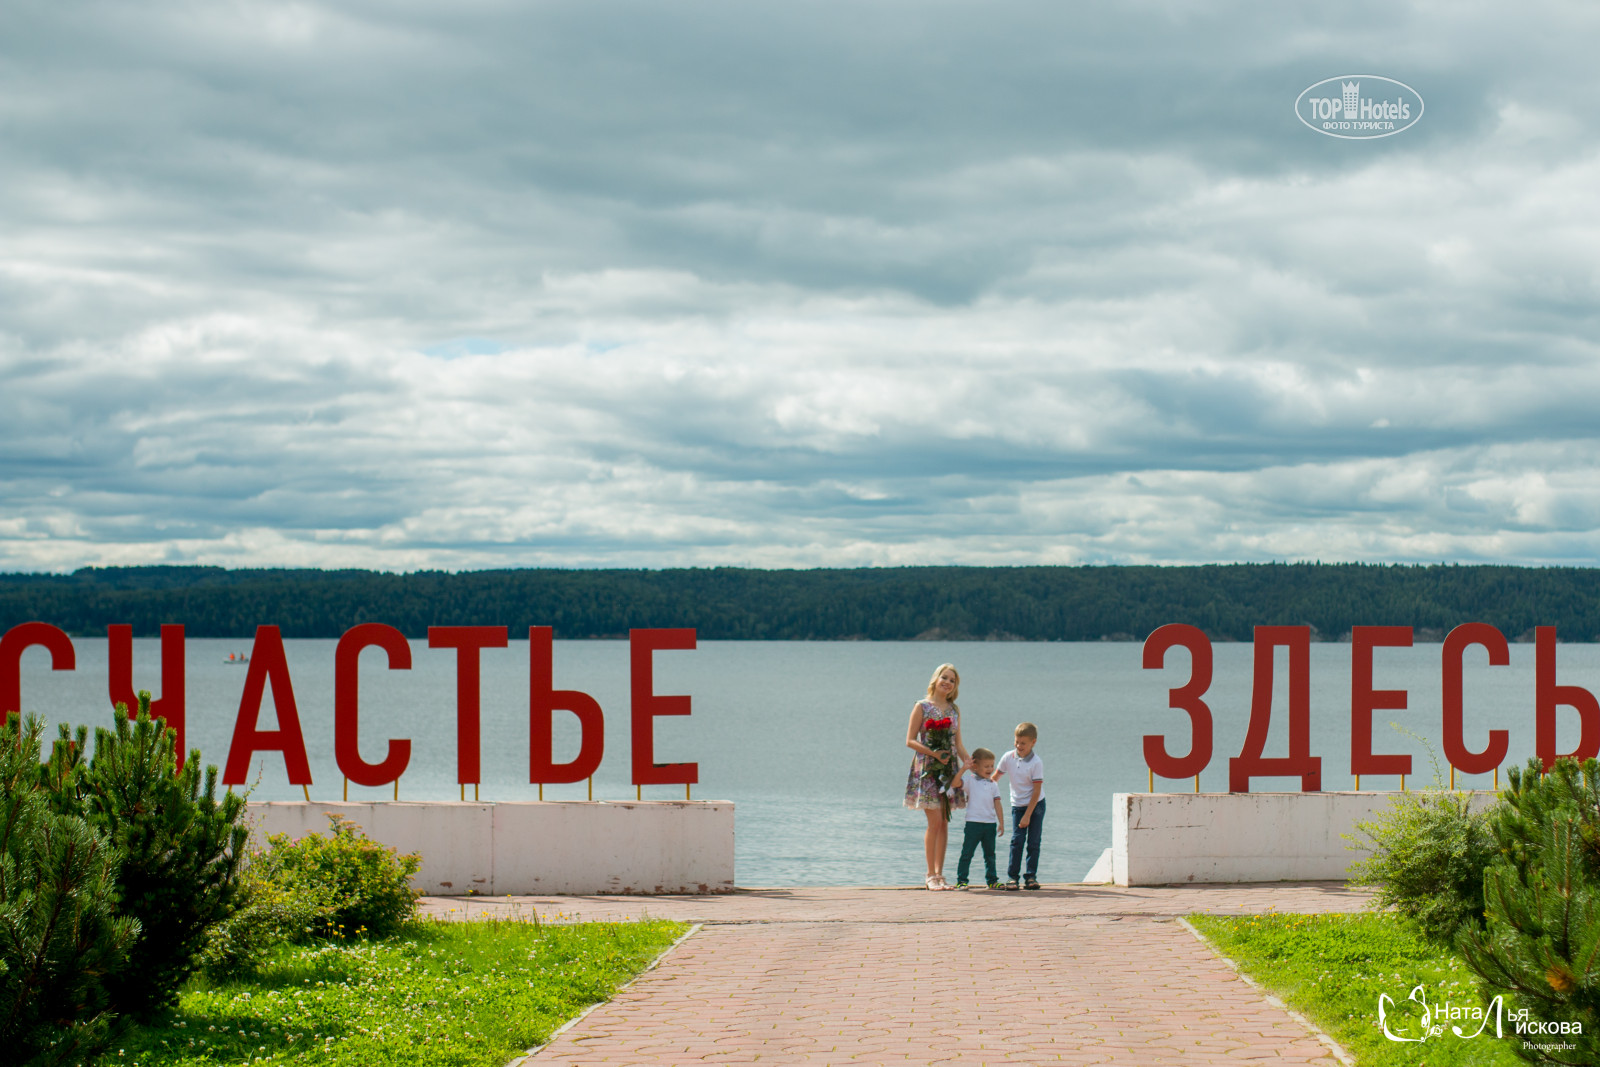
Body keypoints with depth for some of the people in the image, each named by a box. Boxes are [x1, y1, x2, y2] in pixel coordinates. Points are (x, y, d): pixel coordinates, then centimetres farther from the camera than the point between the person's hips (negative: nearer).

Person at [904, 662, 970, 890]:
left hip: (949, 768, 5)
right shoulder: (922, 707, -2)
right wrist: (934, 753, -17)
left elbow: (958, 744, 15)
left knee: (944, 822, 4)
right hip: (927, 768, -5)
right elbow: (910, 741, -5)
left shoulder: (954, 710, 13)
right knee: (935, 821, -10)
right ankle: (931, 875, -3)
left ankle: (939, 873, 9)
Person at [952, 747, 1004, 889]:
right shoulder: (970, 780, -1)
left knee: (990, 854, 13)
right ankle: (961, 880, 1)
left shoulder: (993, 784, 11)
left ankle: (992, 880, 20)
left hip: (990, 823, 4)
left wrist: (1001, 822, 3)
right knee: (967, 853, -3)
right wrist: (963, 769, -21)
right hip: (973, 823, -4)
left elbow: (997, 804, 9)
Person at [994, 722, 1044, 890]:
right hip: (1017, 805, 2)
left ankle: (1031, 876, 8)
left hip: (1036, 804, -2)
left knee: (1033, 841, -1)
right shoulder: (1008, 757, -5)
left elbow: (1037, 791, -17)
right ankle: (1012, 876, -5)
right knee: (1017, 840, -8)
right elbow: (995, 777, 9)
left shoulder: (1036, 762, -17)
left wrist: (1027, 815, -18)